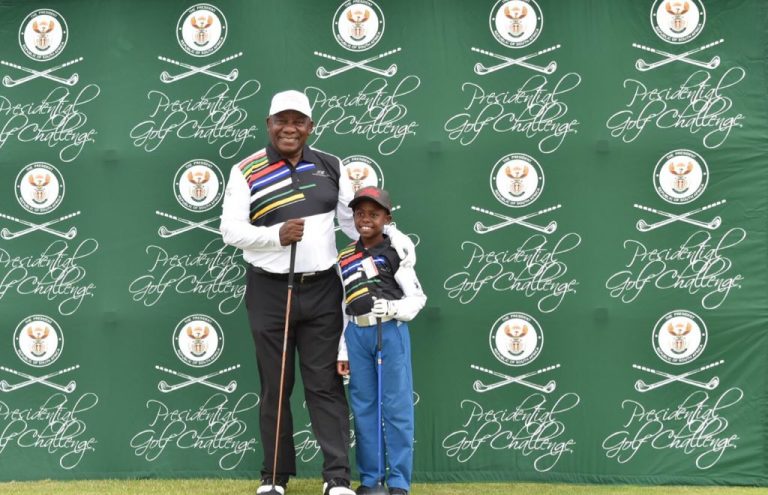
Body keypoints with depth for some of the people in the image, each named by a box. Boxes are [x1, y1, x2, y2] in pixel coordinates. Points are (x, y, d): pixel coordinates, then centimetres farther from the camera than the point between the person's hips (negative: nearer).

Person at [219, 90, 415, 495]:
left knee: (325, 385, 2)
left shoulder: (330, 167, 6)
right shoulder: (247, 171, -3)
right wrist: (276, 235, -24)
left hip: (321, 290, 1)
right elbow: (230, 230, -9)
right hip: (270, 293, -1)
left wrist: (393, 240, -5)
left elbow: (355, 219, 9)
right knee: (275, 388, 8)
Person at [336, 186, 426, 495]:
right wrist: (342, 351, 9)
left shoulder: (394, 251, -2)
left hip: (391, 332, -4)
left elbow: (417, 297, -2)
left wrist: (393, 308, -21)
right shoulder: (344, 259, 10)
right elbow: (341, 307, 12)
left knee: (396, 406, -1)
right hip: (357, 335, 4)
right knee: (362, 407, 8)